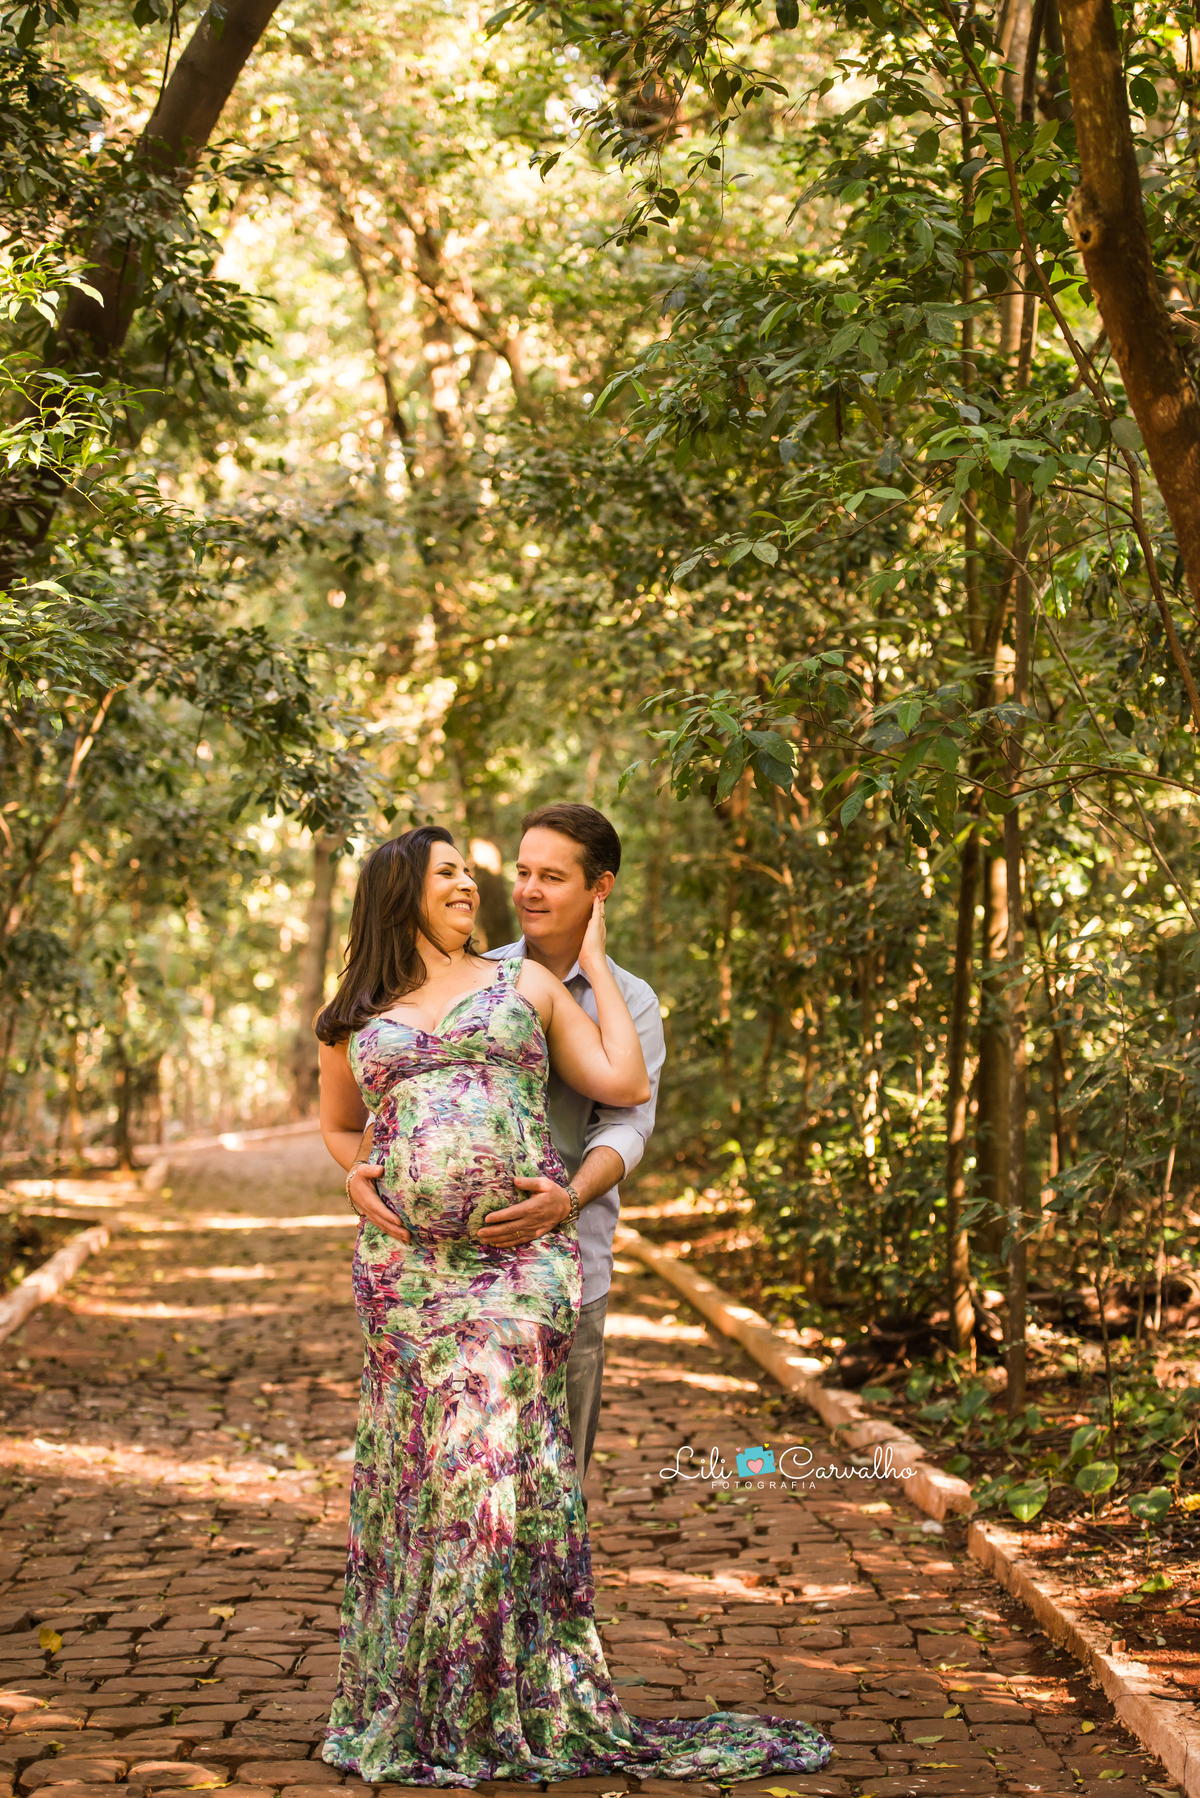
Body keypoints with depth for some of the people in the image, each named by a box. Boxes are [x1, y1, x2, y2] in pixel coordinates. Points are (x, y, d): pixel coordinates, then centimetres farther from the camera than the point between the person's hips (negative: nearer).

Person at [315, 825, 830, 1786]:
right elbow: (338, 1127, 30)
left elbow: (626, 1085, 4)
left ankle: (531, 1703, 1)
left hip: (519, 1261, -2)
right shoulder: (355, 1021, 15)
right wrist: (373, 1187, 9)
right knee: (413, 1471, 5)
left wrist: (595, 965, 11)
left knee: (497, 1463, -8)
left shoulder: (525, 984, 11)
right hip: (406, 1266, 2)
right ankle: (407, 1703, 18)